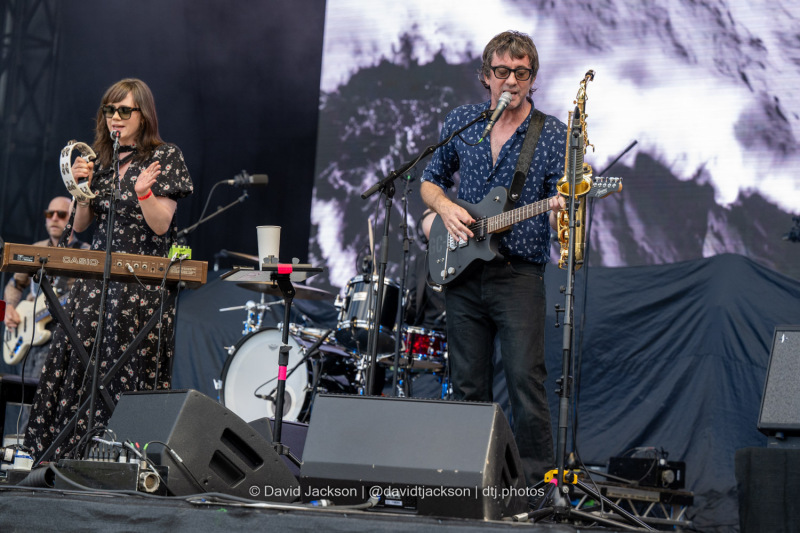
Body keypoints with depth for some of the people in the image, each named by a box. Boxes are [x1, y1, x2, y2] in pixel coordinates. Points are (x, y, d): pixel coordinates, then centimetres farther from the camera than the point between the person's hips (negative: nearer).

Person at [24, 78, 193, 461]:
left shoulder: (165, 157, -2)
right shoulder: (100, 159, 14)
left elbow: (161, 225, -9)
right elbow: (80, 226, 13)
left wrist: (143, 192, -27)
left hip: (142, 282, -5)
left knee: (129, 369, -9)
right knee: (79, 362, -1)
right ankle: (69, 452, 3)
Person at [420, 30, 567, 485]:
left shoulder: (553, 135, -1)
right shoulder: (461, 122, 9)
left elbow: (560, 202, -6)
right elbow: (430, 180, 20)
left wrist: (562, 209, -29)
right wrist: (445, 207, -1)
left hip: (520, 273, -3)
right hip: (462, 272, 4)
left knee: (526, 380, -11)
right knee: (469, 385, 8)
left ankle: (537, 478, -4)